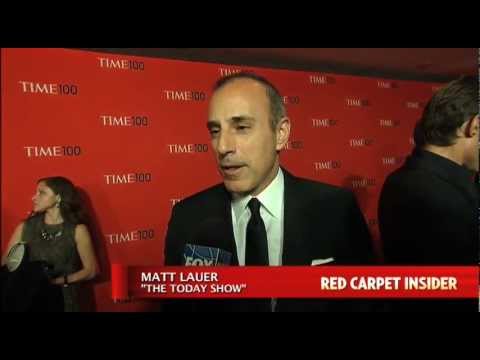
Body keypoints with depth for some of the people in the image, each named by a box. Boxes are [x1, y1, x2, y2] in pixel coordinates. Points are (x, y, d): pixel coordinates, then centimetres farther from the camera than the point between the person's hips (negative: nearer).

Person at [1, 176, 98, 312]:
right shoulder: (25, 227, 2)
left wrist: (60, 281, -12)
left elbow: (90, 270, -3)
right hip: (28, 298, 3)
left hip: (63, 300, -2)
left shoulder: (77, 230, -6)